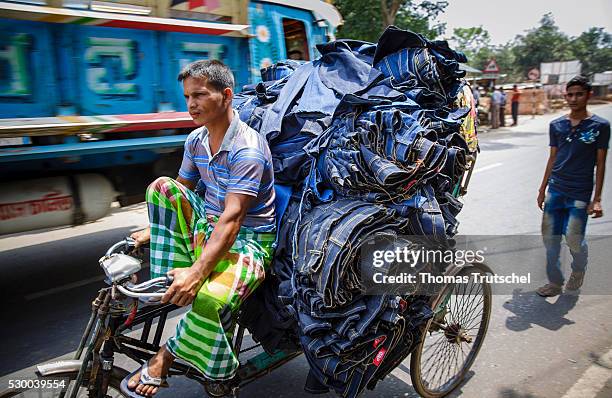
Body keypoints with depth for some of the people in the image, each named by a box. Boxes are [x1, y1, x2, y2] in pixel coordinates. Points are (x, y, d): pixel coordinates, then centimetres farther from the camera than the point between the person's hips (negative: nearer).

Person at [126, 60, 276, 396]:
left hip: (247, 239, -8)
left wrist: (197, 271, -39)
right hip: (206, 227, 8)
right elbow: (180, 192, 15)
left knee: (209, 299, -36)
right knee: (162, 187, -9)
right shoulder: (196, 140, 4)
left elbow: (232, 219, -30)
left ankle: (166, 356, -3)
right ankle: (168, 286, -10)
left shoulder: (247, 149, -21)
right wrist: (153, 230, 4)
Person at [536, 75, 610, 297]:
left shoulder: (599, 126, -3)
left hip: (580, 194, -3)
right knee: (550, 238, 5)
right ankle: (555, 282, 21)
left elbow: (600, 164, -3)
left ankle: (578, 270, 29)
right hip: (555, 190, 4)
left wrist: (597, 199, -7)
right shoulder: (557, 125, 6)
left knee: (574, 240, -4)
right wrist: (542, 189, 11)